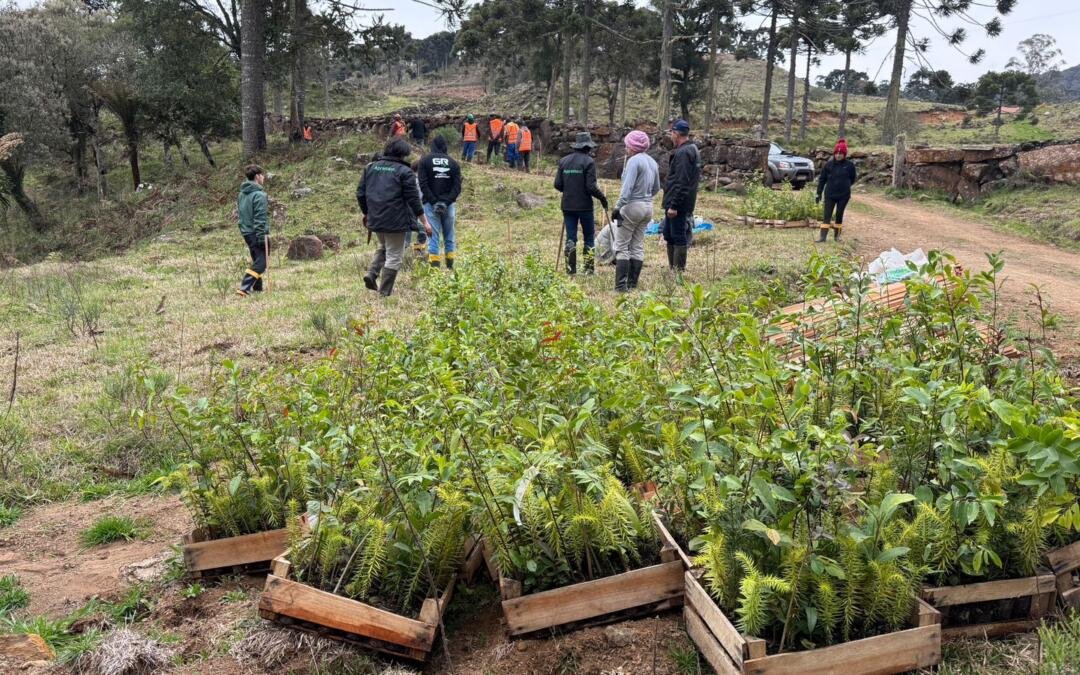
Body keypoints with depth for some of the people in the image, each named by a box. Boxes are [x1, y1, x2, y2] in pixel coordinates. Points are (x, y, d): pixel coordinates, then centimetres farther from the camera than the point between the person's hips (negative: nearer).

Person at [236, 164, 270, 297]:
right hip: (257, 233, -9)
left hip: (246, 233, 9)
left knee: (257, 261, 20)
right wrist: (262, 237, -18)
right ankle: (244, 289, -16)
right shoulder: (259, 195, -15)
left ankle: (257, 288, 25)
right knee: (260, 263, -7)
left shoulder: (241, 194, 13)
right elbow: (260, 218, -19)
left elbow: (239, 214, 18)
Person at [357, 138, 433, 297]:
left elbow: (360, 193, 11)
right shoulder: (404, 171, -9)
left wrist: (366, 214, 24)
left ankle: (372, 274, 7)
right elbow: (413, 198, -11)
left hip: (375, 219, 6)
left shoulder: (370, 167, 8)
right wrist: (425, 221, -5)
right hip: (396, 221, -6)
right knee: (394, 255, 5)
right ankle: (385, 292, 5)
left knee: (383, 248, 28)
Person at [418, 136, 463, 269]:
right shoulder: (454, 163, 7)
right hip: (449, 205, 2)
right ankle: (450, 267, 11)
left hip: (430, 203, -2)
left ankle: (435, 267, -6)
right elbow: (457, 187, -2)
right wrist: (446, 201, -8)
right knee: (449, 236, 11)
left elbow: (423, 185, -8)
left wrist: (434, 202, -10)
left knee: (433, 236, -1)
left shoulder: (425, 161, 2)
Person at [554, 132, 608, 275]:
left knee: (570, 237, 9)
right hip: (584, 206, -4)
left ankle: (571, 269, 7)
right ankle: (588, 269, 7)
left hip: (567, 206, 4)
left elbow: (557, 184, 4)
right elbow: (591, 186, -14)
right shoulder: (588, 162, -9)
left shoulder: (563, 161, 5)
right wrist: (602, 198, 1)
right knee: (588, 237, 8)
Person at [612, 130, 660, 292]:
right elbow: (656, 188, 21)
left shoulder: (634, 161, -14)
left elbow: (627, 187, -22)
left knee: (622, 246, -4)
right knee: (638, 246, 12)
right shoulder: (652, 162, 12)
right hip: (648, 207, 8)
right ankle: (633, 283, 14)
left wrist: (618, 207, -21)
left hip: (632, 206, -8)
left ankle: (621, 285, -9)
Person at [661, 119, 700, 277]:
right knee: (669, 235, 17)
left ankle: (678, 273, -1)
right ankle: (673, 269, 25)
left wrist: (674, 205, -23)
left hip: (678, 205, -10)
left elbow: (682, 183, -23)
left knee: (678, 237, -5)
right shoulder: (691, 150, 16)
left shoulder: (683, 153, -17)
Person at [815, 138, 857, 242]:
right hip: (830, 194, 0)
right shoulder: (828, 164, -4)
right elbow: (822, 179, 1)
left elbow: (852, 178, 10)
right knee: (827, 215, -2)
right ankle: (823, 236, -2)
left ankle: (837, 235, 22)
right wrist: (819, 193, 0)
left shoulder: (849, 165, -5)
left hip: (844, 195, 0)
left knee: (839, 215, 10)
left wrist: (845, 186, 9)